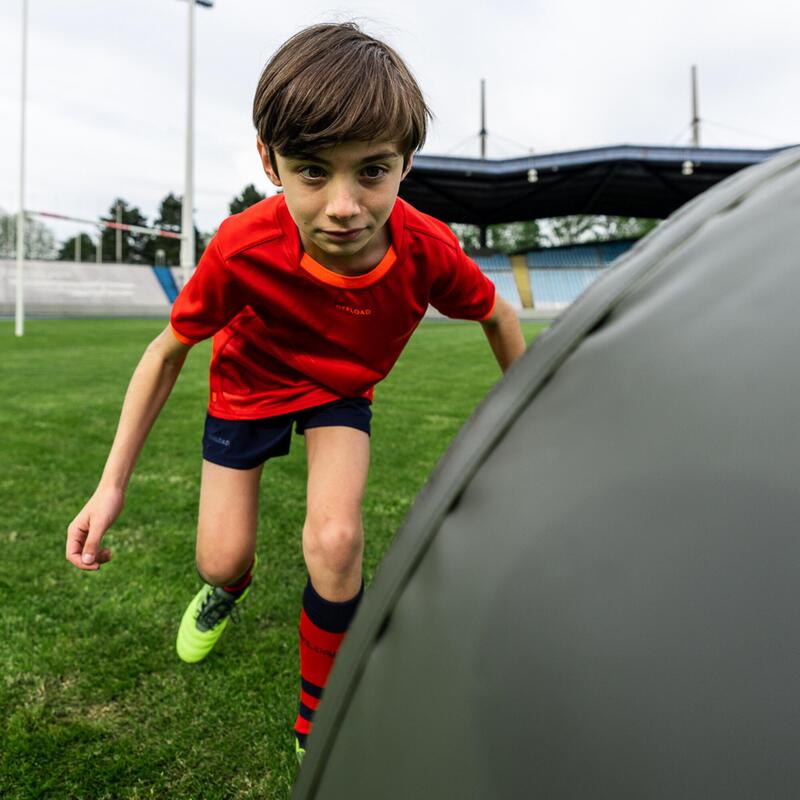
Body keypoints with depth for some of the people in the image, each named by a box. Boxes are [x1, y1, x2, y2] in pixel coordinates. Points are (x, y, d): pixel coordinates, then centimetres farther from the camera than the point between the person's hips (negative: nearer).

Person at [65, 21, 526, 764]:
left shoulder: (429, 252, -33)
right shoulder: (242, 249, -36)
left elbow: (497, 316, -9)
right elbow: (167, 352, -19)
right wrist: (112, 485, -18)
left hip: (341, 391, 0)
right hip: (249, 384, 0)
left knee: (335, 540, -23)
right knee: (221, 561, -2)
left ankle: (320, 726, 4)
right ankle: (229, 587, 42)